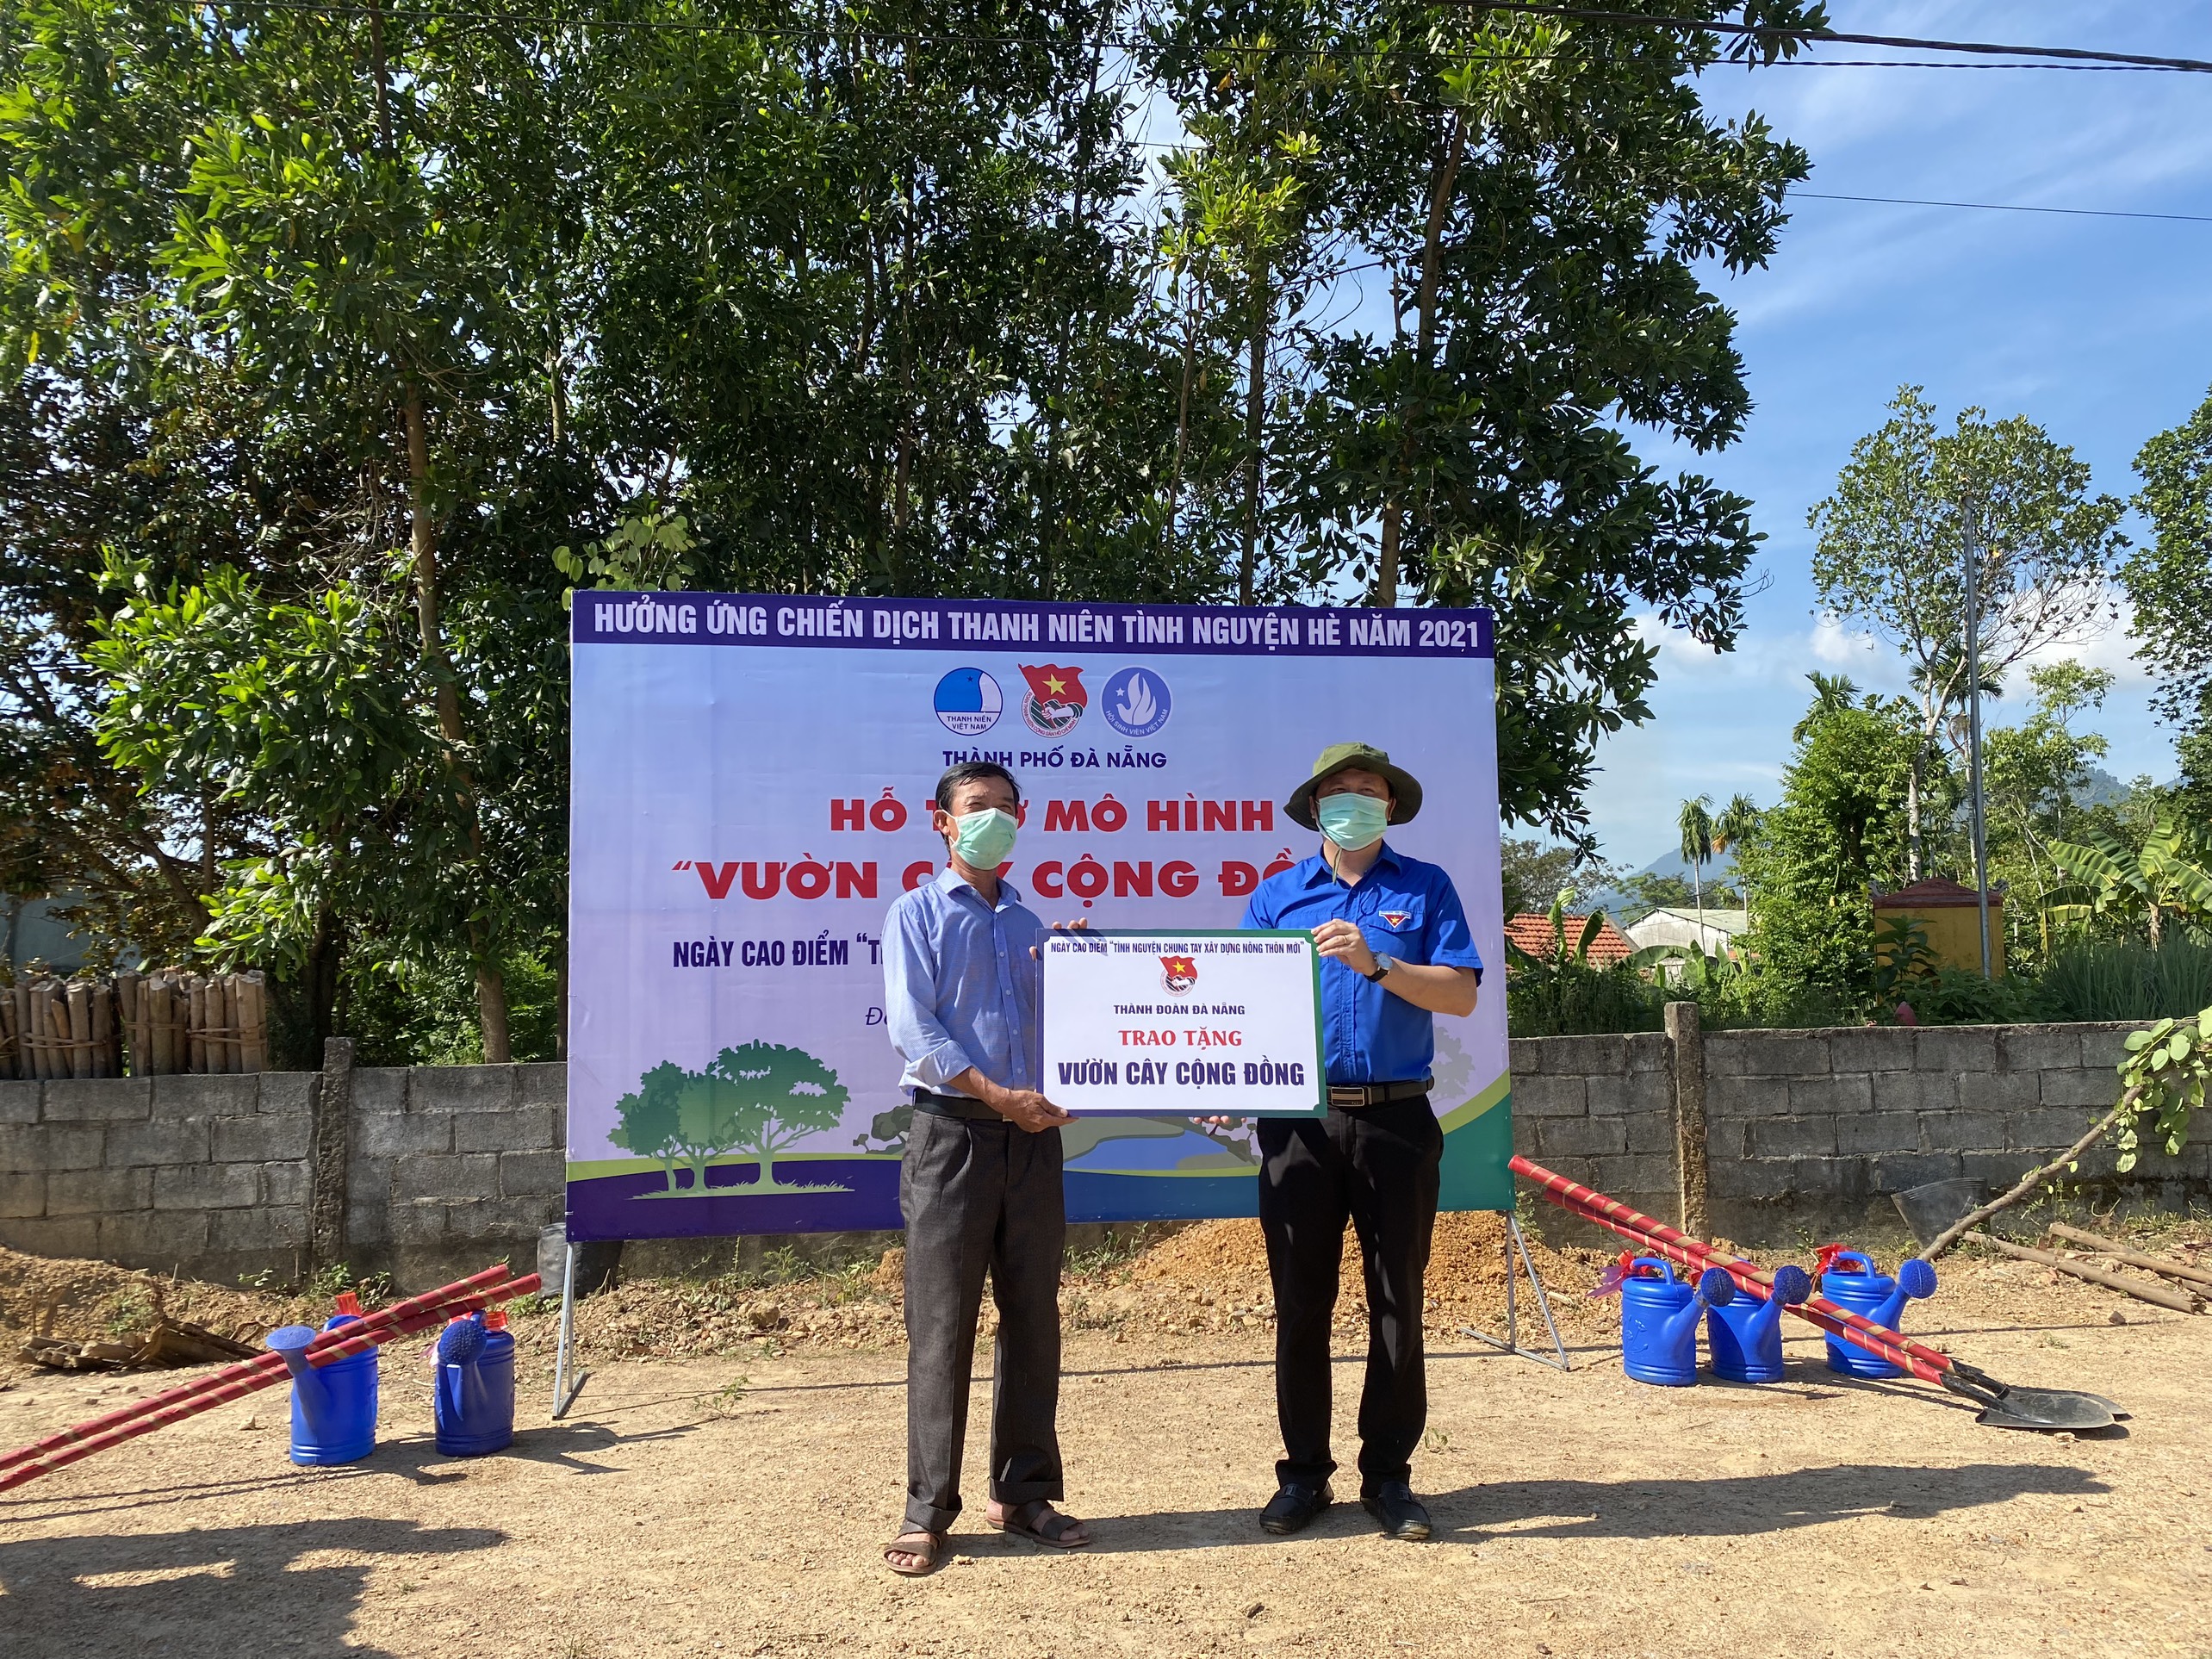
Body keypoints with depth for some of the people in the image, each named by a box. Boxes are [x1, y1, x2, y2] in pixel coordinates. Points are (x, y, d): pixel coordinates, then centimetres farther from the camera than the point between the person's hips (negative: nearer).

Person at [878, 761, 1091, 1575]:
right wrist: (997, 1096, -15)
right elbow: (912, 1029, -9)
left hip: (1032, 1137, 5)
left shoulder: (1031, 924, 17)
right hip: (953, 1133, -5)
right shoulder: (918, 913, 2)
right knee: (941, 1325, -1)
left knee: (1033, 1318, 8)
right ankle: (928, 1511, 8)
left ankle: (1024, 1493, 20)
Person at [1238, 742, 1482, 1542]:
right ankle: (1304, 1471, 19)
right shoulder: (1276, 896, 11)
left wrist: (1376, 963, -17)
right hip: (1299, 1123, 1)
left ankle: (1388, 1474, 19)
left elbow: (1461, 994, -4)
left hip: (1395, 1121, -1)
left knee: (1397, 1302, 6)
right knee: (1299, 1302, 6)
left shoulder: (1424, 889, 6)